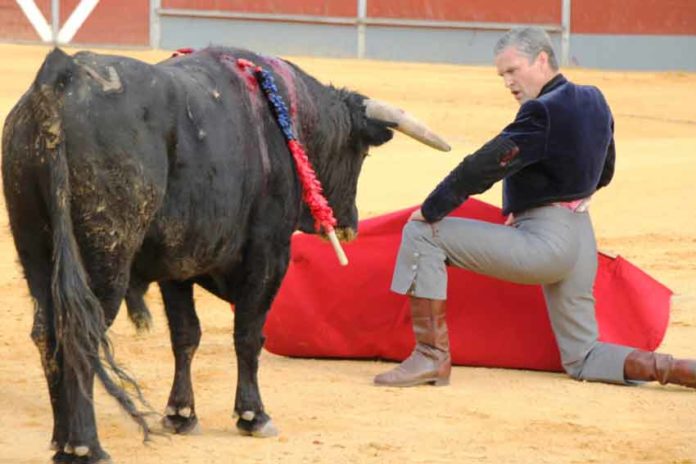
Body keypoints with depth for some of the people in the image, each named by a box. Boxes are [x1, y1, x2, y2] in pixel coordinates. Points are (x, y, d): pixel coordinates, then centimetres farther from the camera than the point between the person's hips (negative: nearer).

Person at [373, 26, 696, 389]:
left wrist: (431, 210, -12)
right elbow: (604, 172, 23)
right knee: (582, 360, 17)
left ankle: (431, 356, -11)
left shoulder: (544, 111, -17)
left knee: (421, 234, -7)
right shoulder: (594, 101, 10)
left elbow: (484, 166, -20)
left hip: (544, 243, -9)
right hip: (582, 240, 9)